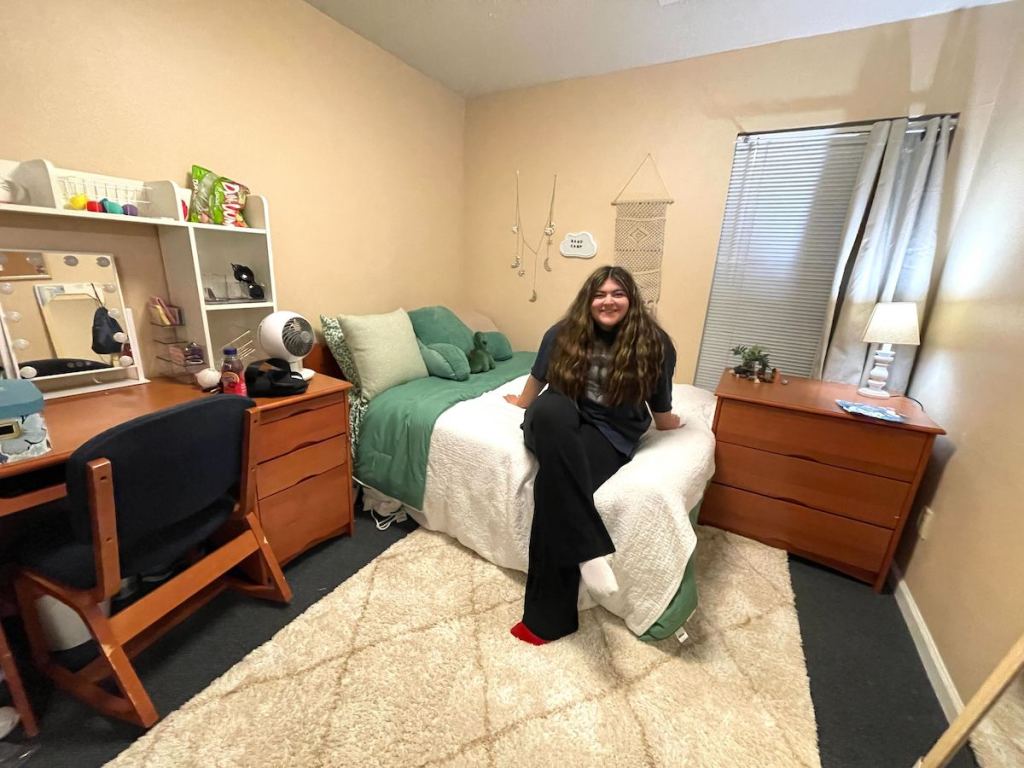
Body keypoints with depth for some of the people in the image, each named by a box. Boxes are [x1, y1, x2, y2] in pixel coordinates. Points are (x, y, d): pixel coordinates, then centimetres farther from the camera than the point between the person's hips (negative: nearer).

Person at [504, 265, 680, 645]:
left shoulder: (653, 343, -4)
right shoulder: (564, 333, 0)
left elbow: (660, 408, 11)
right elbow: (539, 378, 18)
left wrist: (674, 423, 27)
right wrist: (521, 403, 31)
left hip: (609, 434, -2)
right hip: (559, 426, 2)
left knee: (553, 481, -32)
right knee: (550, 408, -37)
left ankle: (549, 615, -17)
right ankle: (591, 551, -36)